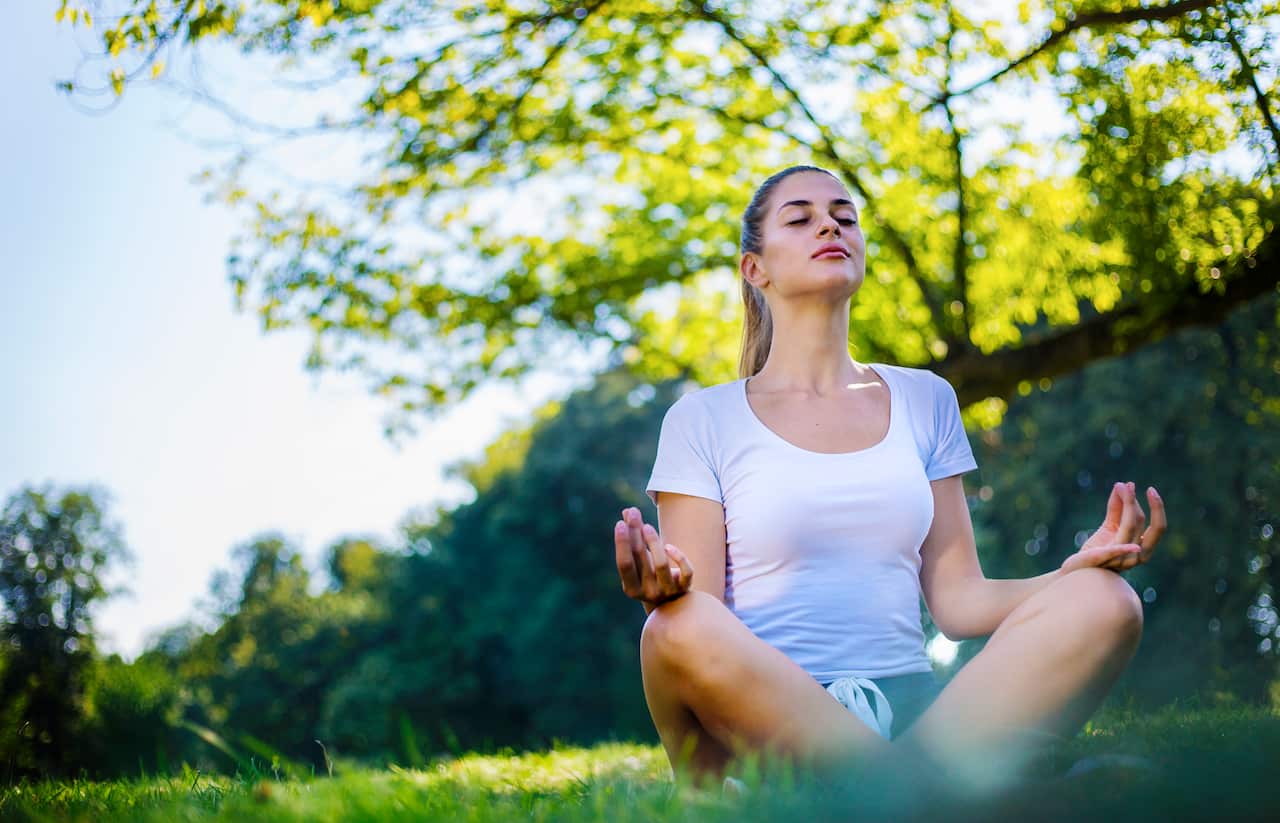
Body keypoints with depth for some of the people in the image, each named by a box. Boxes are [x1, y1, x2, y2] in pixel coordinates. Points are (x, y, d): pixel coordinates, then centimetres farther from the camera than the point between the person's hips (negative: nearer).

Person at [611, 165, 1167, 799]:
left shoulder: (924, 400, 17)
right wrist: (665, 592, -25)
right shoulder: (703, 420, 7)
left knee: (1104, 603, -19)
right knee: (679, 631, -36)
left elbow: (956, 598, 12)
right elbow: (696, 621, -1)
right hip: (764, 717, -2)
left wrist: (1074, 572, -6)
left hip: (910, 708, 3)